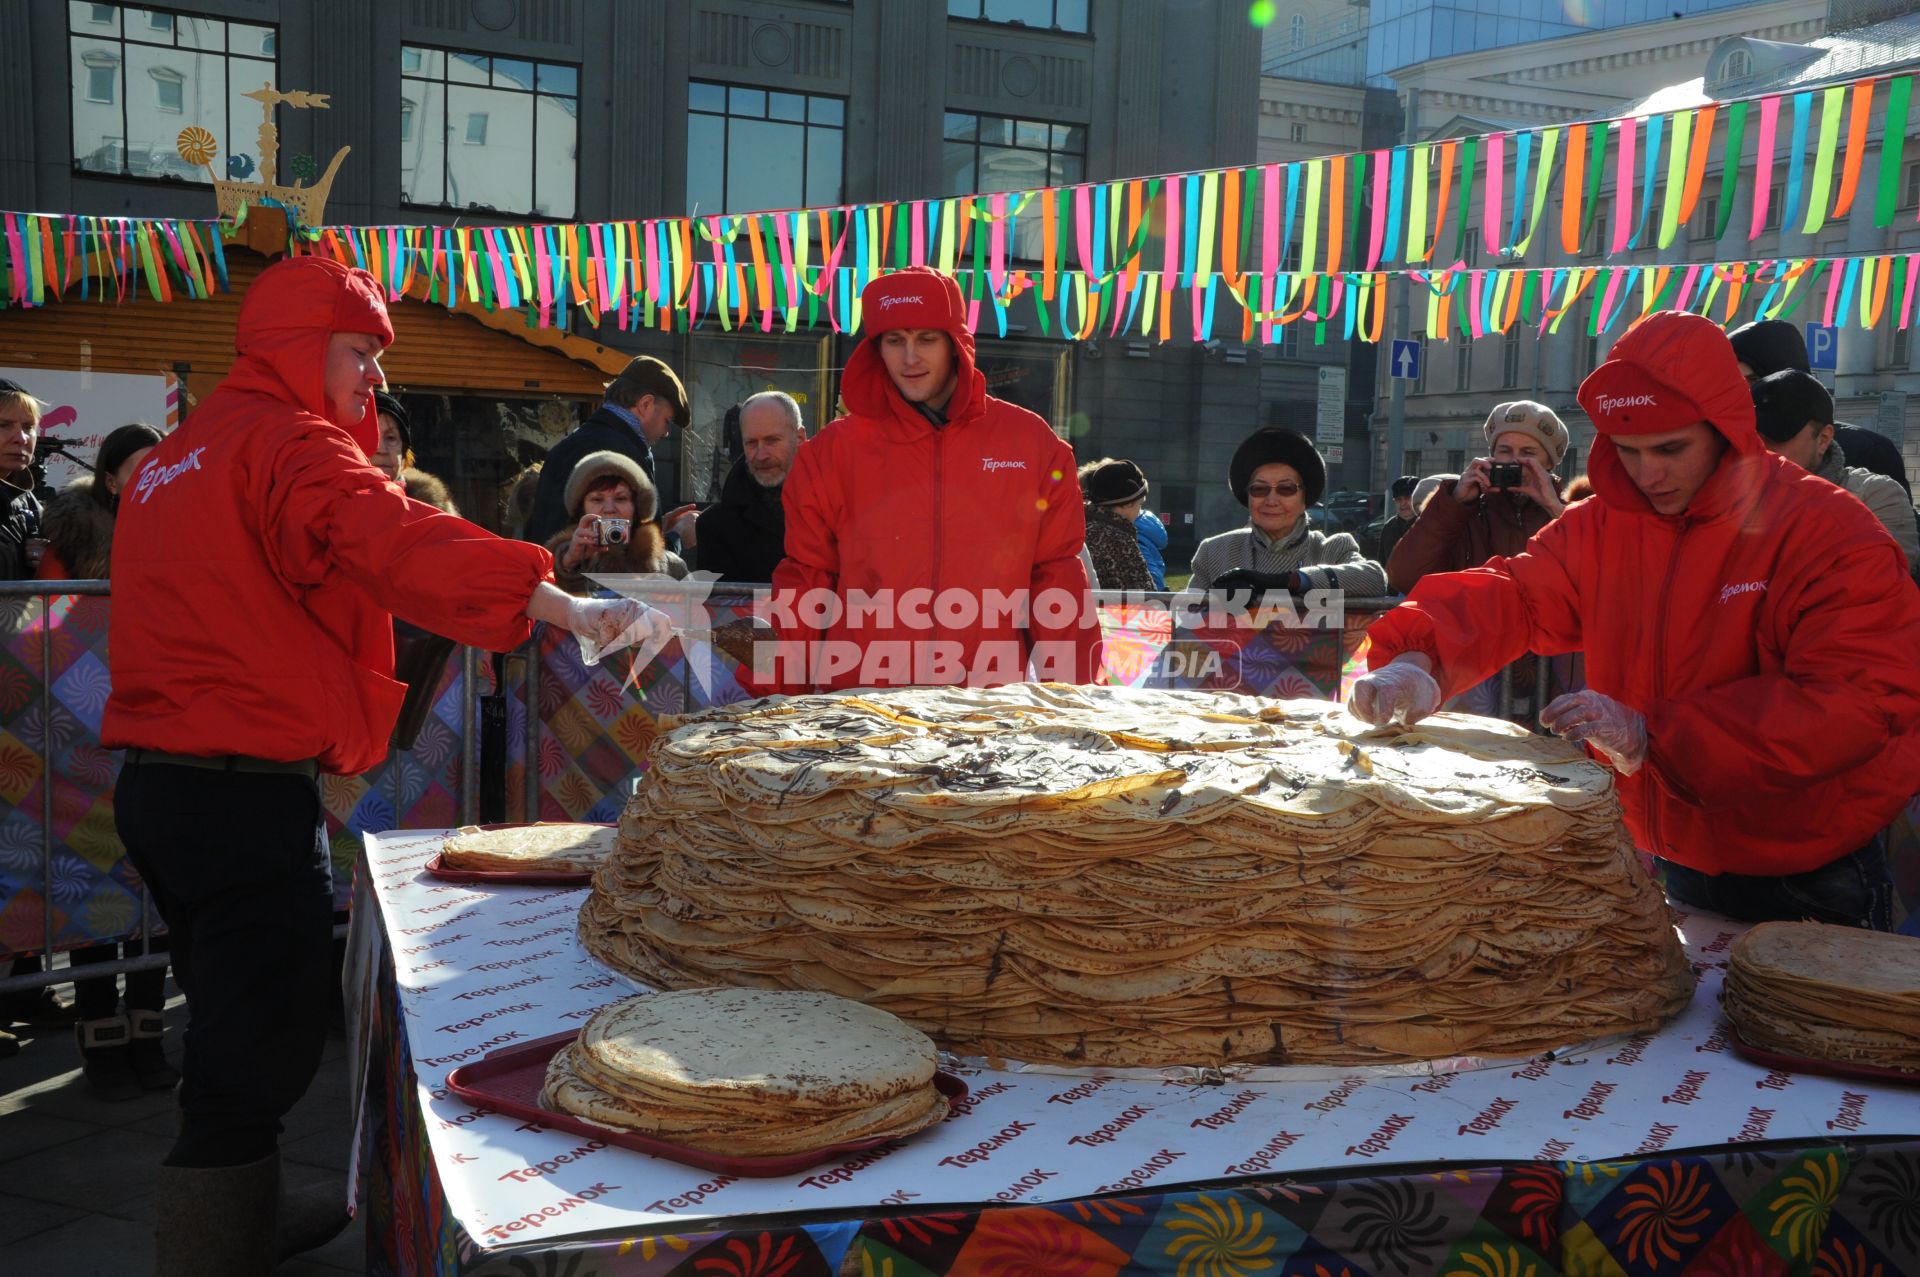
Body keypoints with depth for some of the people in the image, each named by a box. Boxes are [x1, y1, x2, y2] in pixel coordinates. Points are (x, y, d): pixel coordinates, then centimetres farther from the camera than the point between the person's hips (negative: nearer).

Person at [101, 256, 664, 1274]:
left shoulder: (173, 461, 19)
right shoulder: (288, 444, -14)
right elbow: (404, 547, -32)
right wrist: (571, 609, -43)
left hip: (155, 780, 10)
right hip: (246, 795, -10)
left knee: (235, 1026, 23)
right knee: (260, 1050, -3)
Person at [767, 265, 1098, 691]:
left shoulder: (1031, 444, 5)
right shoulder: (833, 451, 6)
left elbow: (1056, 576, 7)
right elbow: (804, 583, 7)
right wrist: (783, 705, 0)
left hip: (990, 700, 0)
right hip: (860, 705, 0)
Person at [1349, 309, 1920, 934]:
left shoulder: (1830, 532, -16)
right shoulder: (1601, 528, 0)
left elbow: (1859, 703, -26)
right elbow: (1510, 598, -9)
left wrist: (1654, 736, -34)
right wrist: (1419, 660, -33)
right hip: (1679, 866, 4)